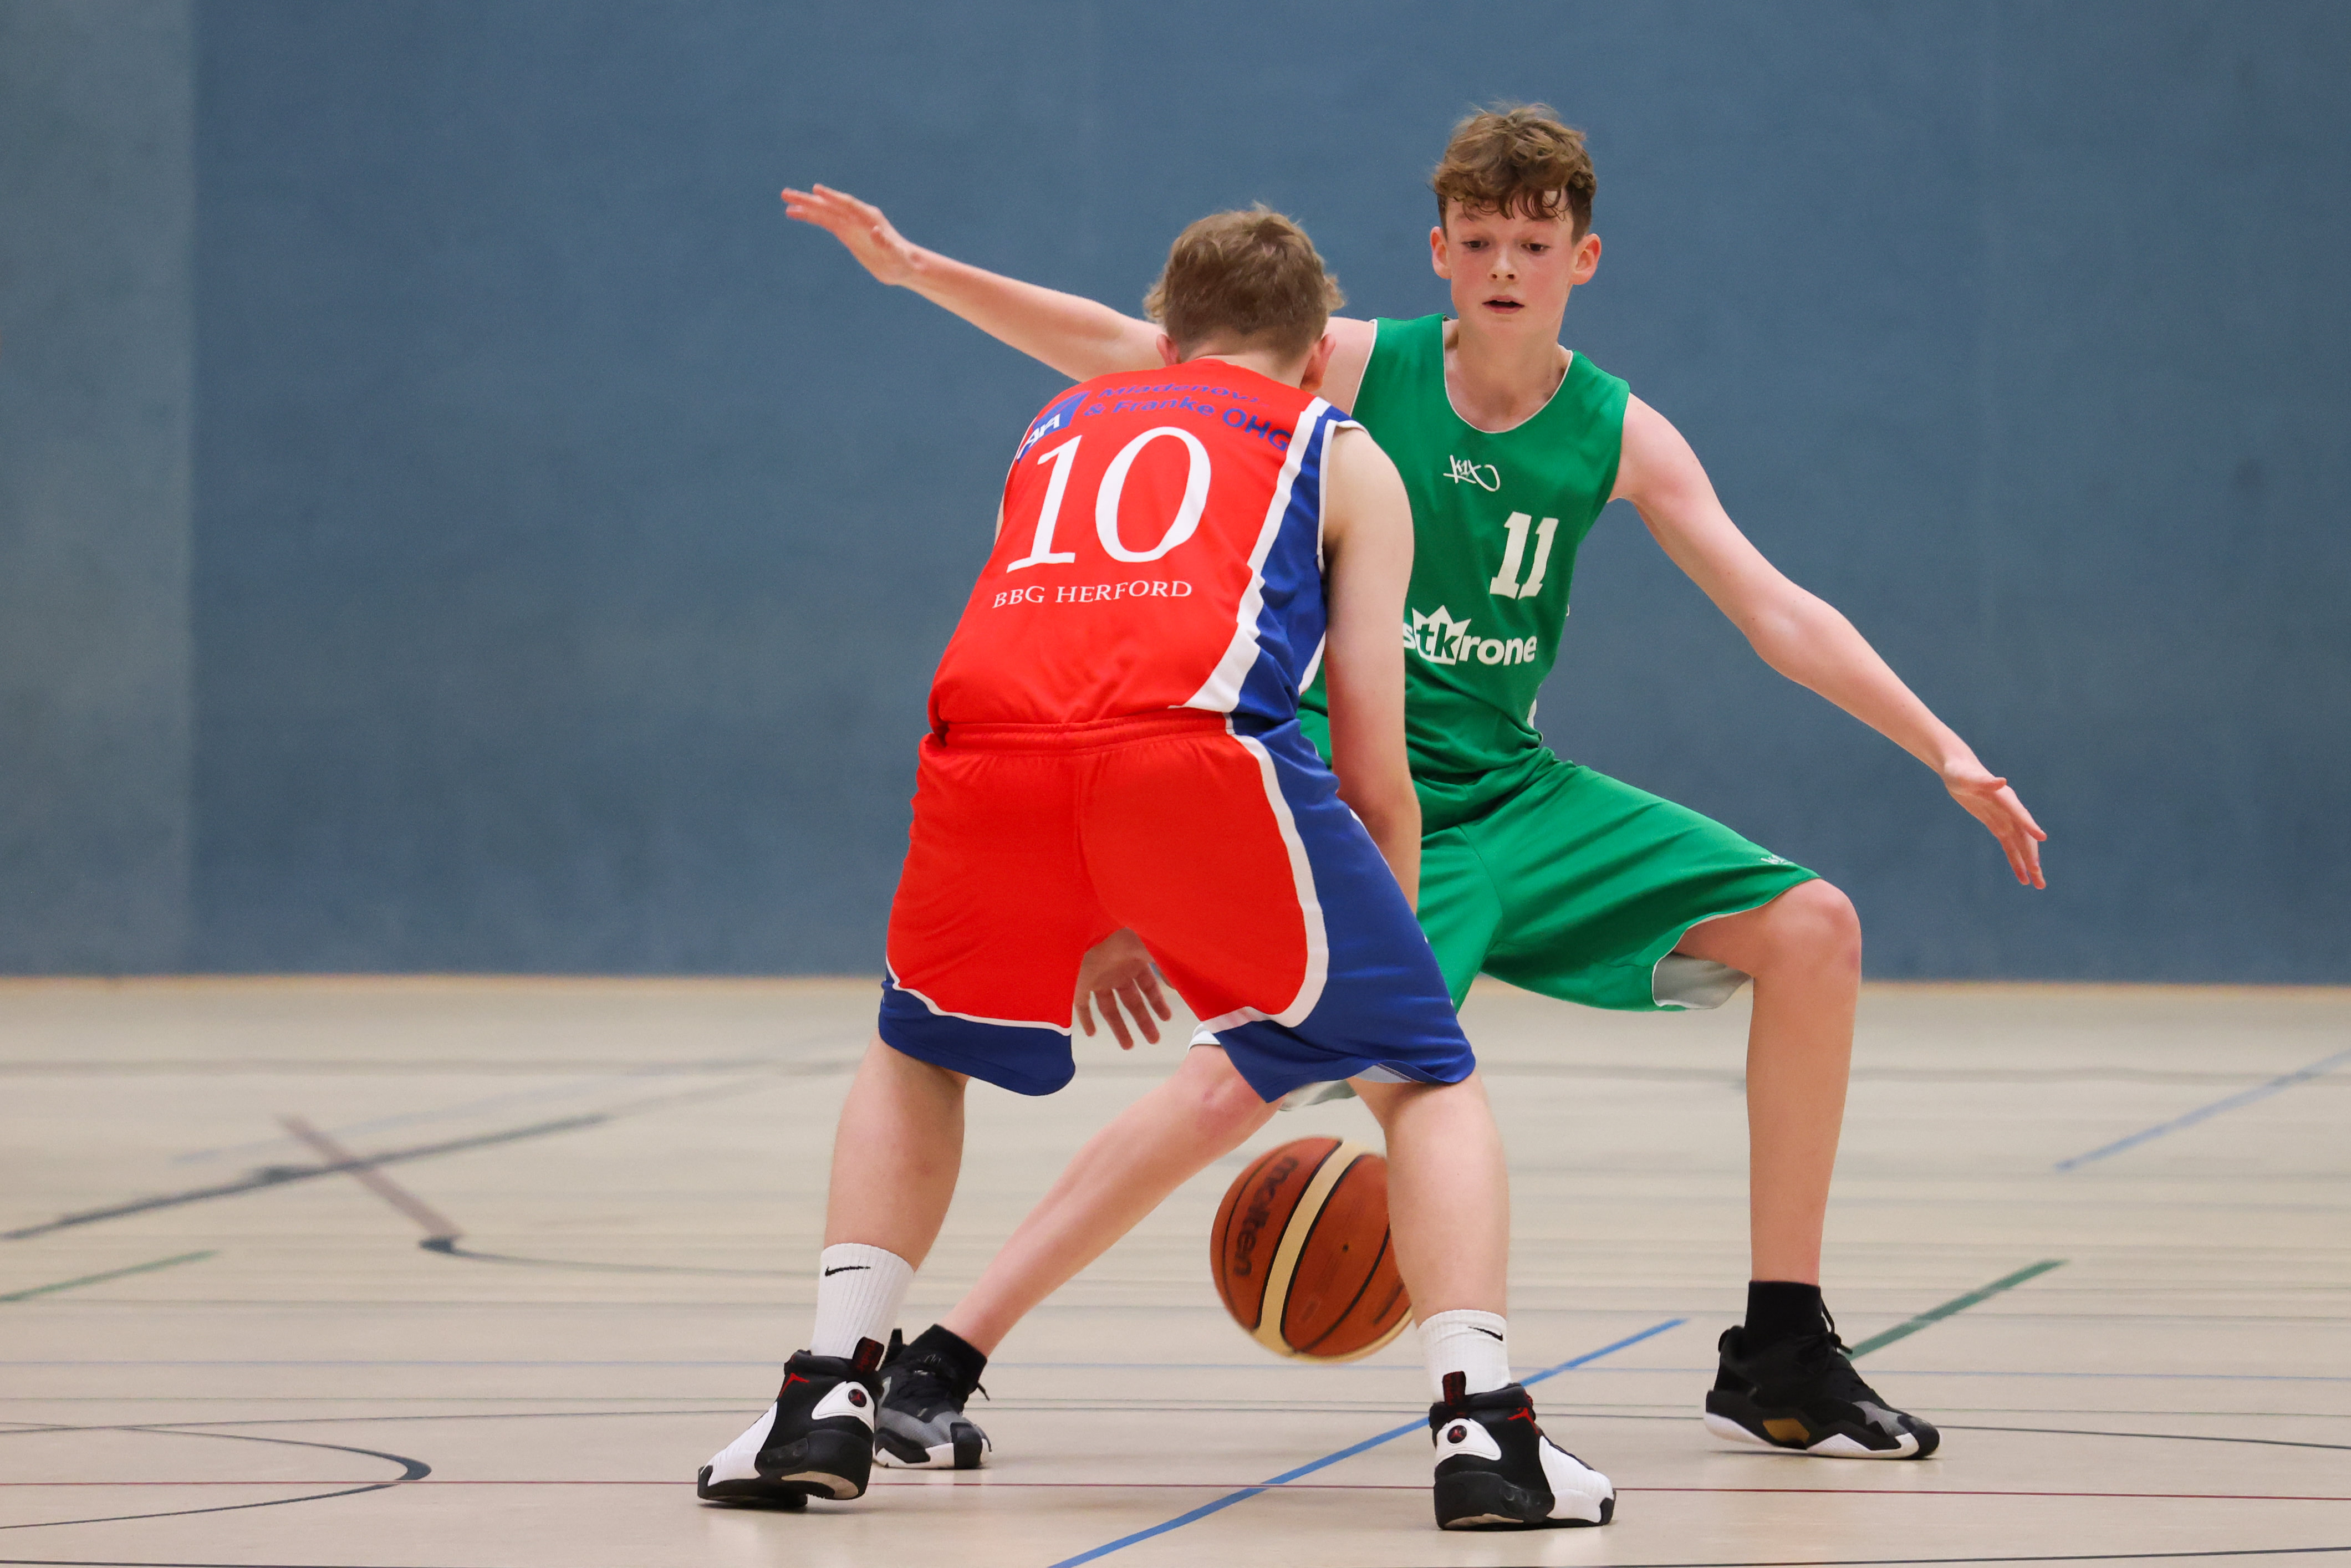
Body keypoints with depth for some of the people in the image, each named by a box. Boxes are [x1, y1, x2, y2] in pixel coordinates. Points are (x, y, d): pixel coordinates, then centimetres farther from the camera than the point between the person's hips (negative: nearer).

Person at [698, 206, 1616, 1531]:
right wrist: (1378, 973, 33)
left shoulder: (1062, 431, 38)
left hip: (988, 742, 3)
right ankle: (1483, 1428, -4)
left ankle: (828, 1398, 16)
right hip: (1201, 738, -3)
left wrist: (1101, 927, 59)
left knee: (918, 1057, 31)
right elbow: (1375, 777, 21)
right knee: (1427, 1076, 13)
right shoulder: (1344, 458, 28)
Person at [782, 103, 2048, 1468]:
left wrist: (1946, 751, -11)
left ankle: (1781, 1360, 2)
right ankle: (938, 1364, -24)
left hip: (1511, 793, 5)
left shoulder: (1621, 437, 1)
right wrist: (915, 267, -13)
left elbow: (1778, 613, -2)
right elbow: (1115, 349, -6)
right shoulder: (1358, 370, -6)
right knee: (1246, 1074, -29)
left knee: (1811, 930, -6)